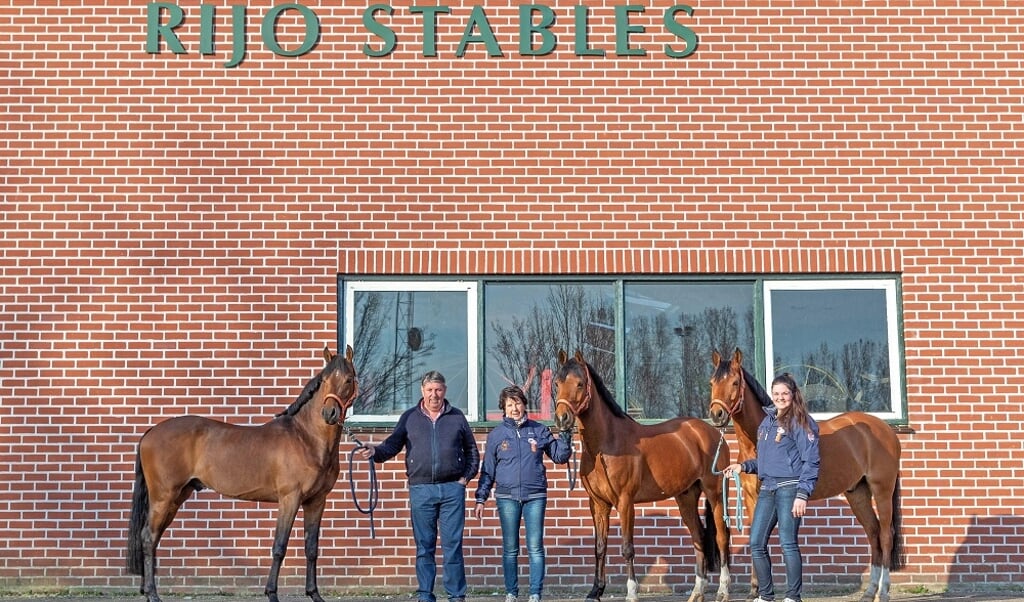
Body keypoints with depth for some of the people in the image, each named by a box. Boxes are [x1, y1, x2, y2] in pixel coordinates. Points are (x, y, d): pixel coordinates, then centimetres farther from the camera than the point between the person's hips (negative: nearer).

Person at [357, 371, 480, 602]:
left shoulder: (457, 417, 8)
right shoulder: (409, 417, 8)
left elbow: (472, 450, 14)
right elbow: (392, 445, 2)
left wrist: (467, 476, 3)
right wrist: (375, 451, -16)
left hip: (452, 489, 0)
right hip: (421, 489, 1)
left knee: (452, 545, 1)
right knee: (424, 546, 6)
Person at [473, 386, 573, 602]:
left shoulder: (539, 430, 5)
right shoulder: (496, 434, 4)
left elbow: (560, 456, 8)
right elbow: (487, 470, 8)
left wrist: (565, 436, -8)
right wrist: (481, 499, 3)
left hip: (535, 497, 0)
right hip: (507, 497, 0)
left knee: (535, 548, -1)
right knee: (510, 549, 7)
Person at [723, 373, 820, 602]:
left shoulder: (800, 422, -5)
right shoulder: (767, 422, 17)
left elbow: (811, 461, -10)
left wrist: (802, 494, -18)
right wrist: (744, 466, 9)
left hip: (789, 489, -8)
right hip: (767, 489, 8)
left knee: (788, 544, -8)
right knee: (756, 544, 6)